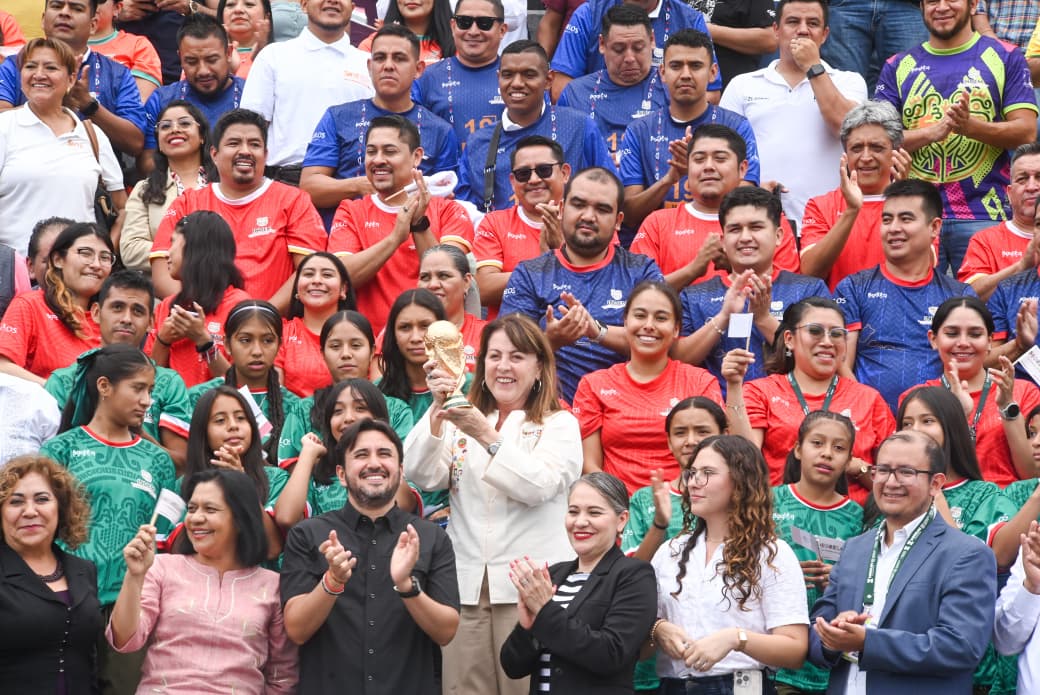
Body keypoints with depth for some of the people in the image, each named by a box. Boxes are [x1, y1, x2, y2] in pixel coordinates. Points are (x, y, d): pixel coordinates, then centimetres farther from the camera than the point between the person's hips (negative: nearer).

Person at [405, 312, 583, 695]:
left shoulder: (559, 425, 7)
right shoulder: (461, 421, 16)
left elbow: (538, 485, -11)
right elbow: (423, 476, 0)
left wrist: (489, 437, -20)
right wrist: (437, 409, -11)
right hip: (466, 583, 3)